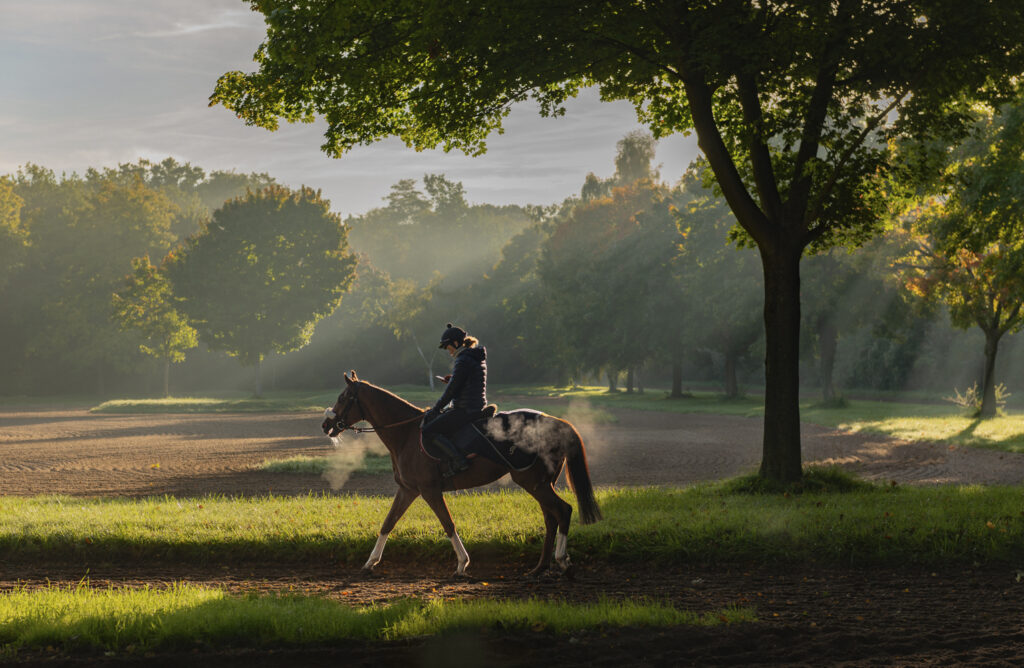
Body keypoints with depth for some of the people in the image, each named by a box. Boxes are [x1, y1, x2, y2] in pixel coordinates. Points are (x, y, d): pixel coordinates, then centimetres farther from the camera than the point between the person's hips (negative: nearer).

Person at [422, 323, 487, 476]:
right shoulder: (477, 357, 14)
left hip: (465, 410, -11)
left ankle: (459, 460, -21)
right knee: (428, 419, 24)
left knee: (428, 431, -12)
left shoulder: (463, 361, -17)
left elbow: (452, 390, -16)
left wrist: (436, 409, -4)